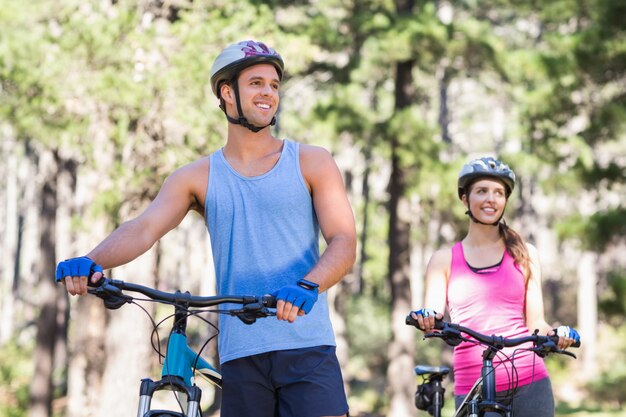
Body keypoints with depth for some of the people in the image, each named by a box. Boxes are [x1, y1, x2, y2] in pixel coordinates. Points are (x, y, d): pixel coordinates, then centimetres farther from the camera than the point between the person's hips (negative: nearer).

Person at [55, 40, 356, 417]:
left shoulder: (312, 163, 7)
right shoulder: (198, 178, 9)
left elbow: (344, 243, -3)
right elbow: (143, 229, -6)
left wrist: (307, 287, -25)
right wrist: (90, 262, -28)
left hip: (308, 348, -1)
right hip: (241, 355, 1)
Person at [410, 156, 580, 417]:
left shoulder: (524, 254, 11)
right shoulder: (444, 260, 9)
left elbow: (535, 323, 7)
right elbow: (433, 316, 0)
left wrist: (555, 334, -15)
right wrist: (426, 320, -24)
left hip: (529, 384, 1)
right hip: (473, 388, -1)